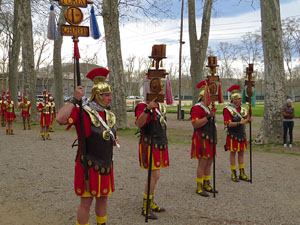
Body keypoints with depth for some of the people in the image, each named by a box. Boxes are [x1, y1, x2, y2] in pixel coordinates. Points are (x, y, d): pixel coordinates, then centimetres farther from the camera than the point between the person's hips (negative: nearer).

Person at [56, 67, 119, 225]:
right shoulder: (82, 113, -15)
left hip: (106, 164, 7)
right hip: (88, 165, -7)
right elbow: (60, 119, -33)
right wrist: (75, 100, -29)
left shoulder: (109, 115, 8)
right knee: (86, 202, 2)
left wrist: (114, 140, 1)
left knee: (103, 198, 18)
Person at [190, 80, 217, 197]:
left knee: (209, 162, 13)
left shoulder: (208, 108, 18)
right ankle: (199, 188, 3)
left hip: (209, 140, 10)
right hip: (202, 140, -10)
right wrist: (209, 116, -28)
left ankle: (207, 185, 24)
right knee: (202, 163, -6)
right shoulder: (197, 108, -14)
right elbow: (195, 124, -25)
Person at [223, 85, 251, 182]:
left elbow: (245, 119, 9)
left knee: (241, 153, 10)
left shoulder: (243, 109, 9)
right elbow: (228, 123, -17)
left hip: (242, 134, 6)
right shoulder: (227, 109, -11)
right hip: (233, 135, -6)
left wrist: (248, 120, -14)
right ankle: (233, 174, 11)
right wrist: (239, 123, -28)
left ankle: (242, 174, 17)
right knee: (233, 153, 2)